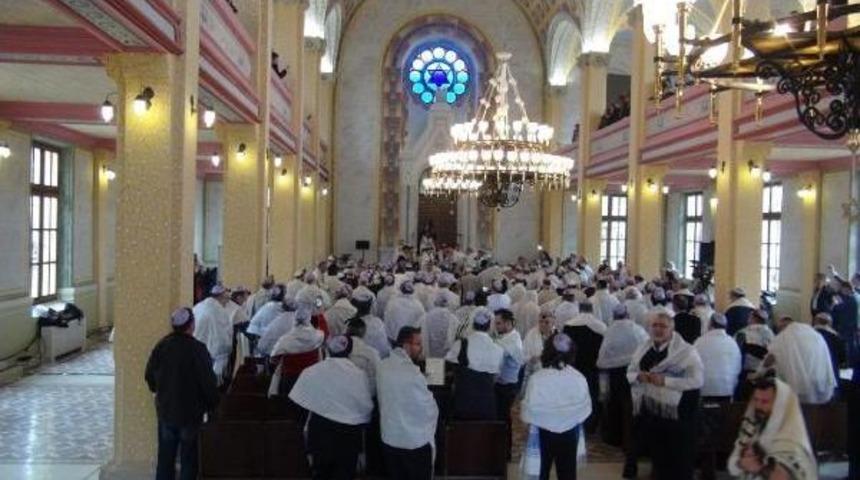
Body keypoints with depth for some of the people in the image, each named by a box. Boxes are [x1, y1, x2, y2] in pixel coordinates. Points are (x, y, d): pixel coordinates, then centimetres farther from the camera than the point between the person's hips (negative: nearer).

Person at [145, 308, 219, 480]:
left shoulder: (161, 346, -4)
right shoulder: (197, 349, -19)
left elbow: (149, 375, 7)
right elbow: (208, 381, -16)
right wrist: (212, 404, -2)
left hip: (165, 411, 5)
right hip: (191, 412, -4)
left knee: (165, 456, 16)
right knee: (189, 458, 7)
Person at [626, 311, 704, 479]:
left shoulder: (686, 351, -11)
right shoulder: (644, 348, 6)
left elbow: (697, 380, -18)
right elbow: (629, 373, 11)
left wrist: (665, 381, -24)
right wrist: (639, 376, -12)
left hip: (677, 412, -5)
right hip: (649, 410, 5)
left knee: (678, 458, 6)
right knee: (656, 453, 18)